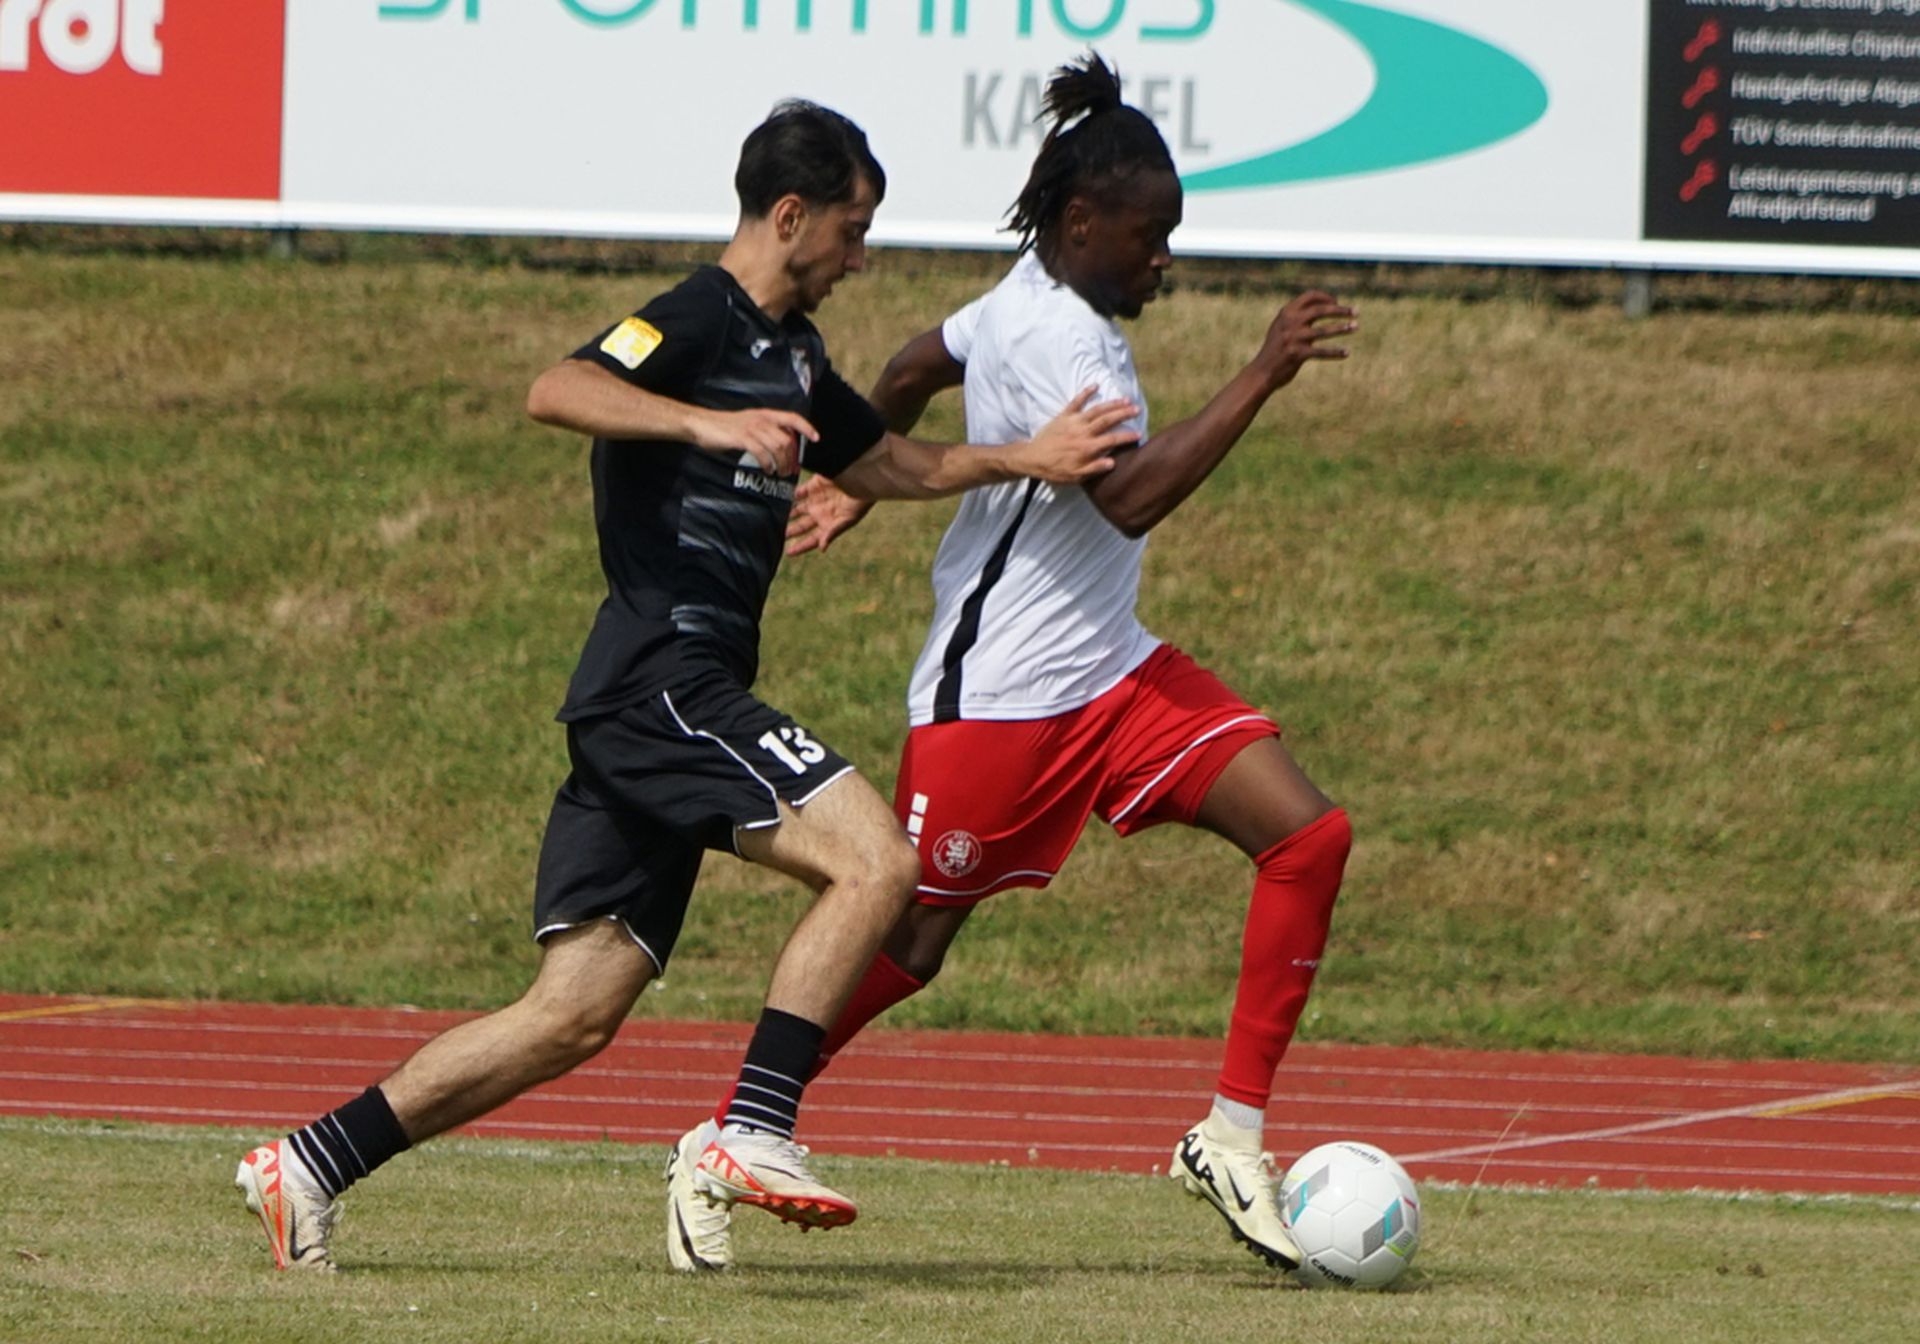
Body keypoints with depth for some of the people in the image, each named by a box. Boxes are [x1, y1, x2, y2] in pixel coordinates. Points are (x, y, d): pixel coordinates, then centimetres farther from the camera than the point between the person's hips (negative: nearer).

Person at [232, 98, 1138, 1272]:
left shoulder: (790, 353, 22)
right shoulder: (699, 319, -8)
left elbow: (893, 465, 39)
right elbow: (559, 392, -26)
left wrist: (1026, 459, 28)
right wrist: (711, 424, -37)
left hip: (678, 698, 10)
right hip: (662, 679, -10)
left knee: (574, 1016, 6)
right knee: (875, 860, -20)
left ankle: (311, 1165, 8)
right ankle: (755, 1135, -22)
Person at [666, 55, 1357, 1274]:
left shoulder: (1034, 303, 9)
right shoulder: (1050, 337, -22)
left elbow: (913, 373, 26)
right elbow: (1131, 496, -35)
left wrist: (854, 484, 40)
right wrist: (1264, 376, -35)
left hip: (1112, 671, 9)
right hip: (997, 700, -9)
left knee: (1310, 835, -8)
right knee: (908, 944, 1)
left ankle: (1232, 1139, -4)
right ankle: (723, 1144, 22)